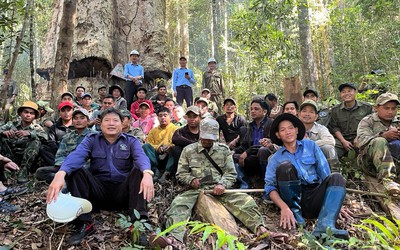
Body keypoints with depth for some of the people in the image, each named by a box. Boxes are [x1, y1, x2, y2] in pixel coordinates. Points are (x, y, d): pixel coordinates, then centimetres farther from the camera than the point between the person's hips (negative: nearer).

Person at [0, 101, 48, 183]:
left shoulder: (36, 128, 4)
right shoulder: (12, 125, 9)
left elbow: (45, 136, -17)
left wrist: (29, 133, -31)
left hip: (27, 160, -1)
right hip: (10, 157, 1)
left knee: (36, 141, -24)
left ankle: (23, 170, -24)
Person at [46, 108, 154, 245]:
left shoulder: (131, 141, 3)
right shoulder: (91, 139, 5)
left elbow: (141, 157, -19)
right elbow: (76, 155, -16)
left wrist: (147, 173, -43)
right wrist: (60, 173, -39)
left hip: (123, 193, -1)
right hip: (99, 191, 1)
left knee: (139, 170, -26)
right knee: (75, 170, -19)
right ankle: (85, 223, -22)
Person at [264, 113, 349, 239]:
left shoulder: (310, 145, 12)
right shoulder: (275, 158, 7)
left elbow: (325, 173, 5)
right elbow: (270, 186, -5)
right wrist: (284, 208, -22)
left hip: (314, 198, 2)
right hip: (293, 198, -2)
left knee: (336, 178, -23)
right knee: (285, 166, -24)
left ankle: (325, 224, -41)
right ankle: (295, 211, -13)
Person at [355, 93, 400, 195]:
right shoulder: (367, 121, 6)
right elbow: (361, 142, -10)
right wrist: (383, 135, -24)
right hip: (369, 161, -3)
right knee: (379, 141, -32)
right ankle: (387, 179, -46)